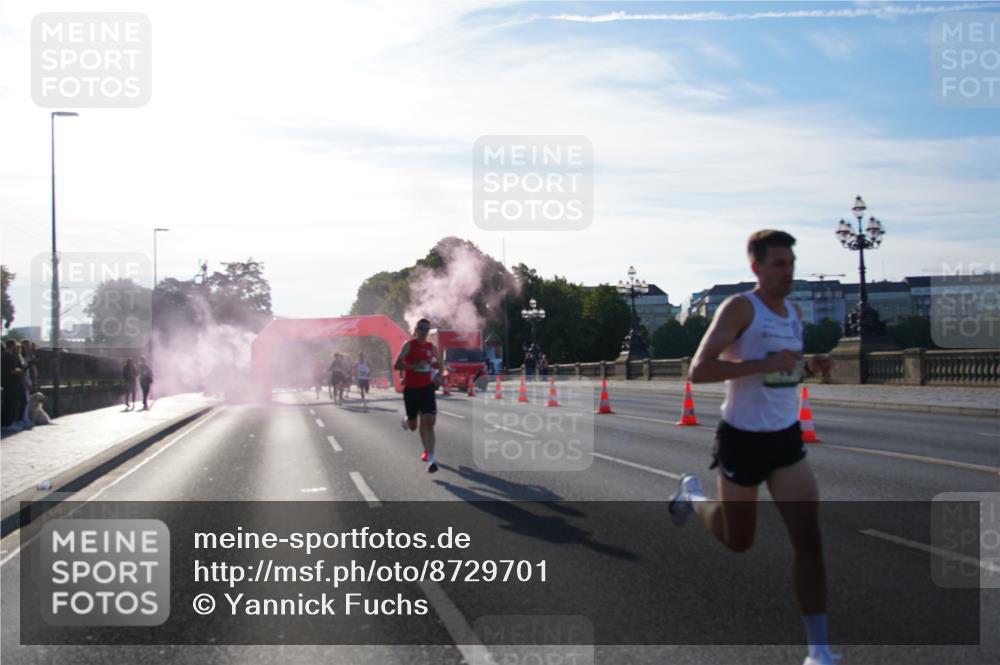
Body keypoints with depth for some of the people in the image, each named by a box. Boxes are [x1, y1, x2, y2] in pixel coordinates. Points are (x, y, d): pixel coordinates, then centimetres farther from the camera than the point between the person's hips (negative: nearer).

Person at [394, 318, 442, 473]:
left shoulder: (432, 348, 6)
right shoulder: (409, 345, -7)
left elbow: (439, 365, 22)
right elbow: (396, 365, -14)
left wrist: (438, 377, 2)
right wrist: (414, 366, -25)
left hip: (427, 388, 2)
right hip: (411, 389, -2)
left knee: (428, 423, -14)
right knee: (413, 425, 12)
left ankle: (430, 459, -17)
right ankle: (406, 421, 52)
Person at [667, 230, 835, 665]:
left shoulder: (794, 311, 8)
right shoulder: (740, 308, -15)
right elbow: (699, 371, -23)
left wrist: (810, 367, 3)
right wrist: (766, 365, -30)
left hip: (787, 438, 5)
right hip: (743, 439, -5)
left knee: (809, 539, -8)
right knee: (738, 541, 12)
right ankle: (691, 496, 45)